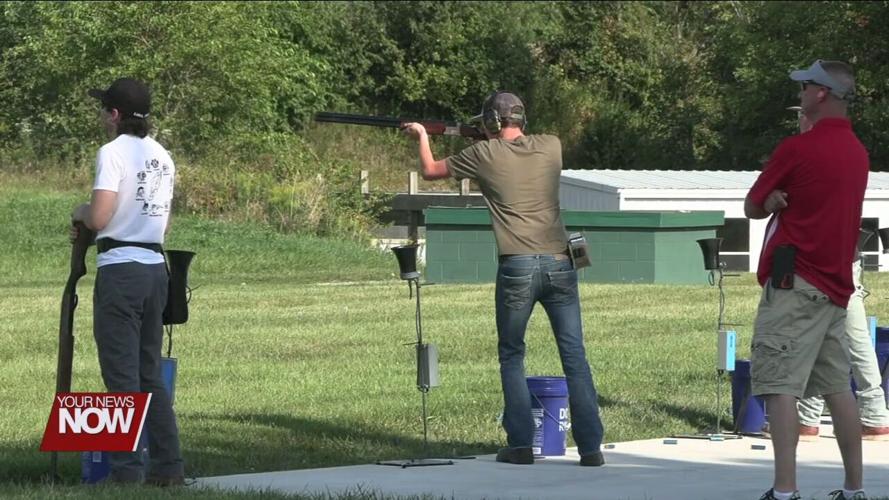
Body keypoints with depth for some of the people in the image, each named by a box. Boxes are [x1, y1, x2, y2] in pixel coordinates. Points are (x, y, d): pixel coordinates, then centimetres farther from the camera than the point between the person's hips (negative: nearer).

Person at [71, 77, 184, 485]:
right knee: (150, 374, 13)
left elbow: (99, 218, -18)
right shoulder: (161, 157, 13)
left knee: (122, 376, -3)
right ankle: (168, 467, 12)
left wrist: (80, 213, 3)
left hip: (120, 270, -7)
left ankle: (127, 473, -3)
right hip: (155, 267, 7)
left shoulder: (114, 152, -10)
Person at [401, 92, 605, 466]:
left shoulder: (485, 155, 1)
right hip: (559, 263, 2)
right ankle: (590, 447, 0)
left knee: (512, 356, 12)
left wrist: (422, 137, 35)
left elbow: (429, 171, 17)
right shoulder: (551, 147, 8)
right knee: (575, 357, 3)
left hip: (517, 267, -2)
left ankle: (521, 445, 6)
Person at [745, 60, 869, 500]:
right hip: (836, 283, 8)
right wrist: (790, 202, 6)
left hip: (795, 282, -8)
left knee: (780, 385, -10)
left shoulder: (798, 148, -11)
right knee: (837, 387, 13)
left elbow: (752, 208, -1)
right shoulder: (858, 152, 12)